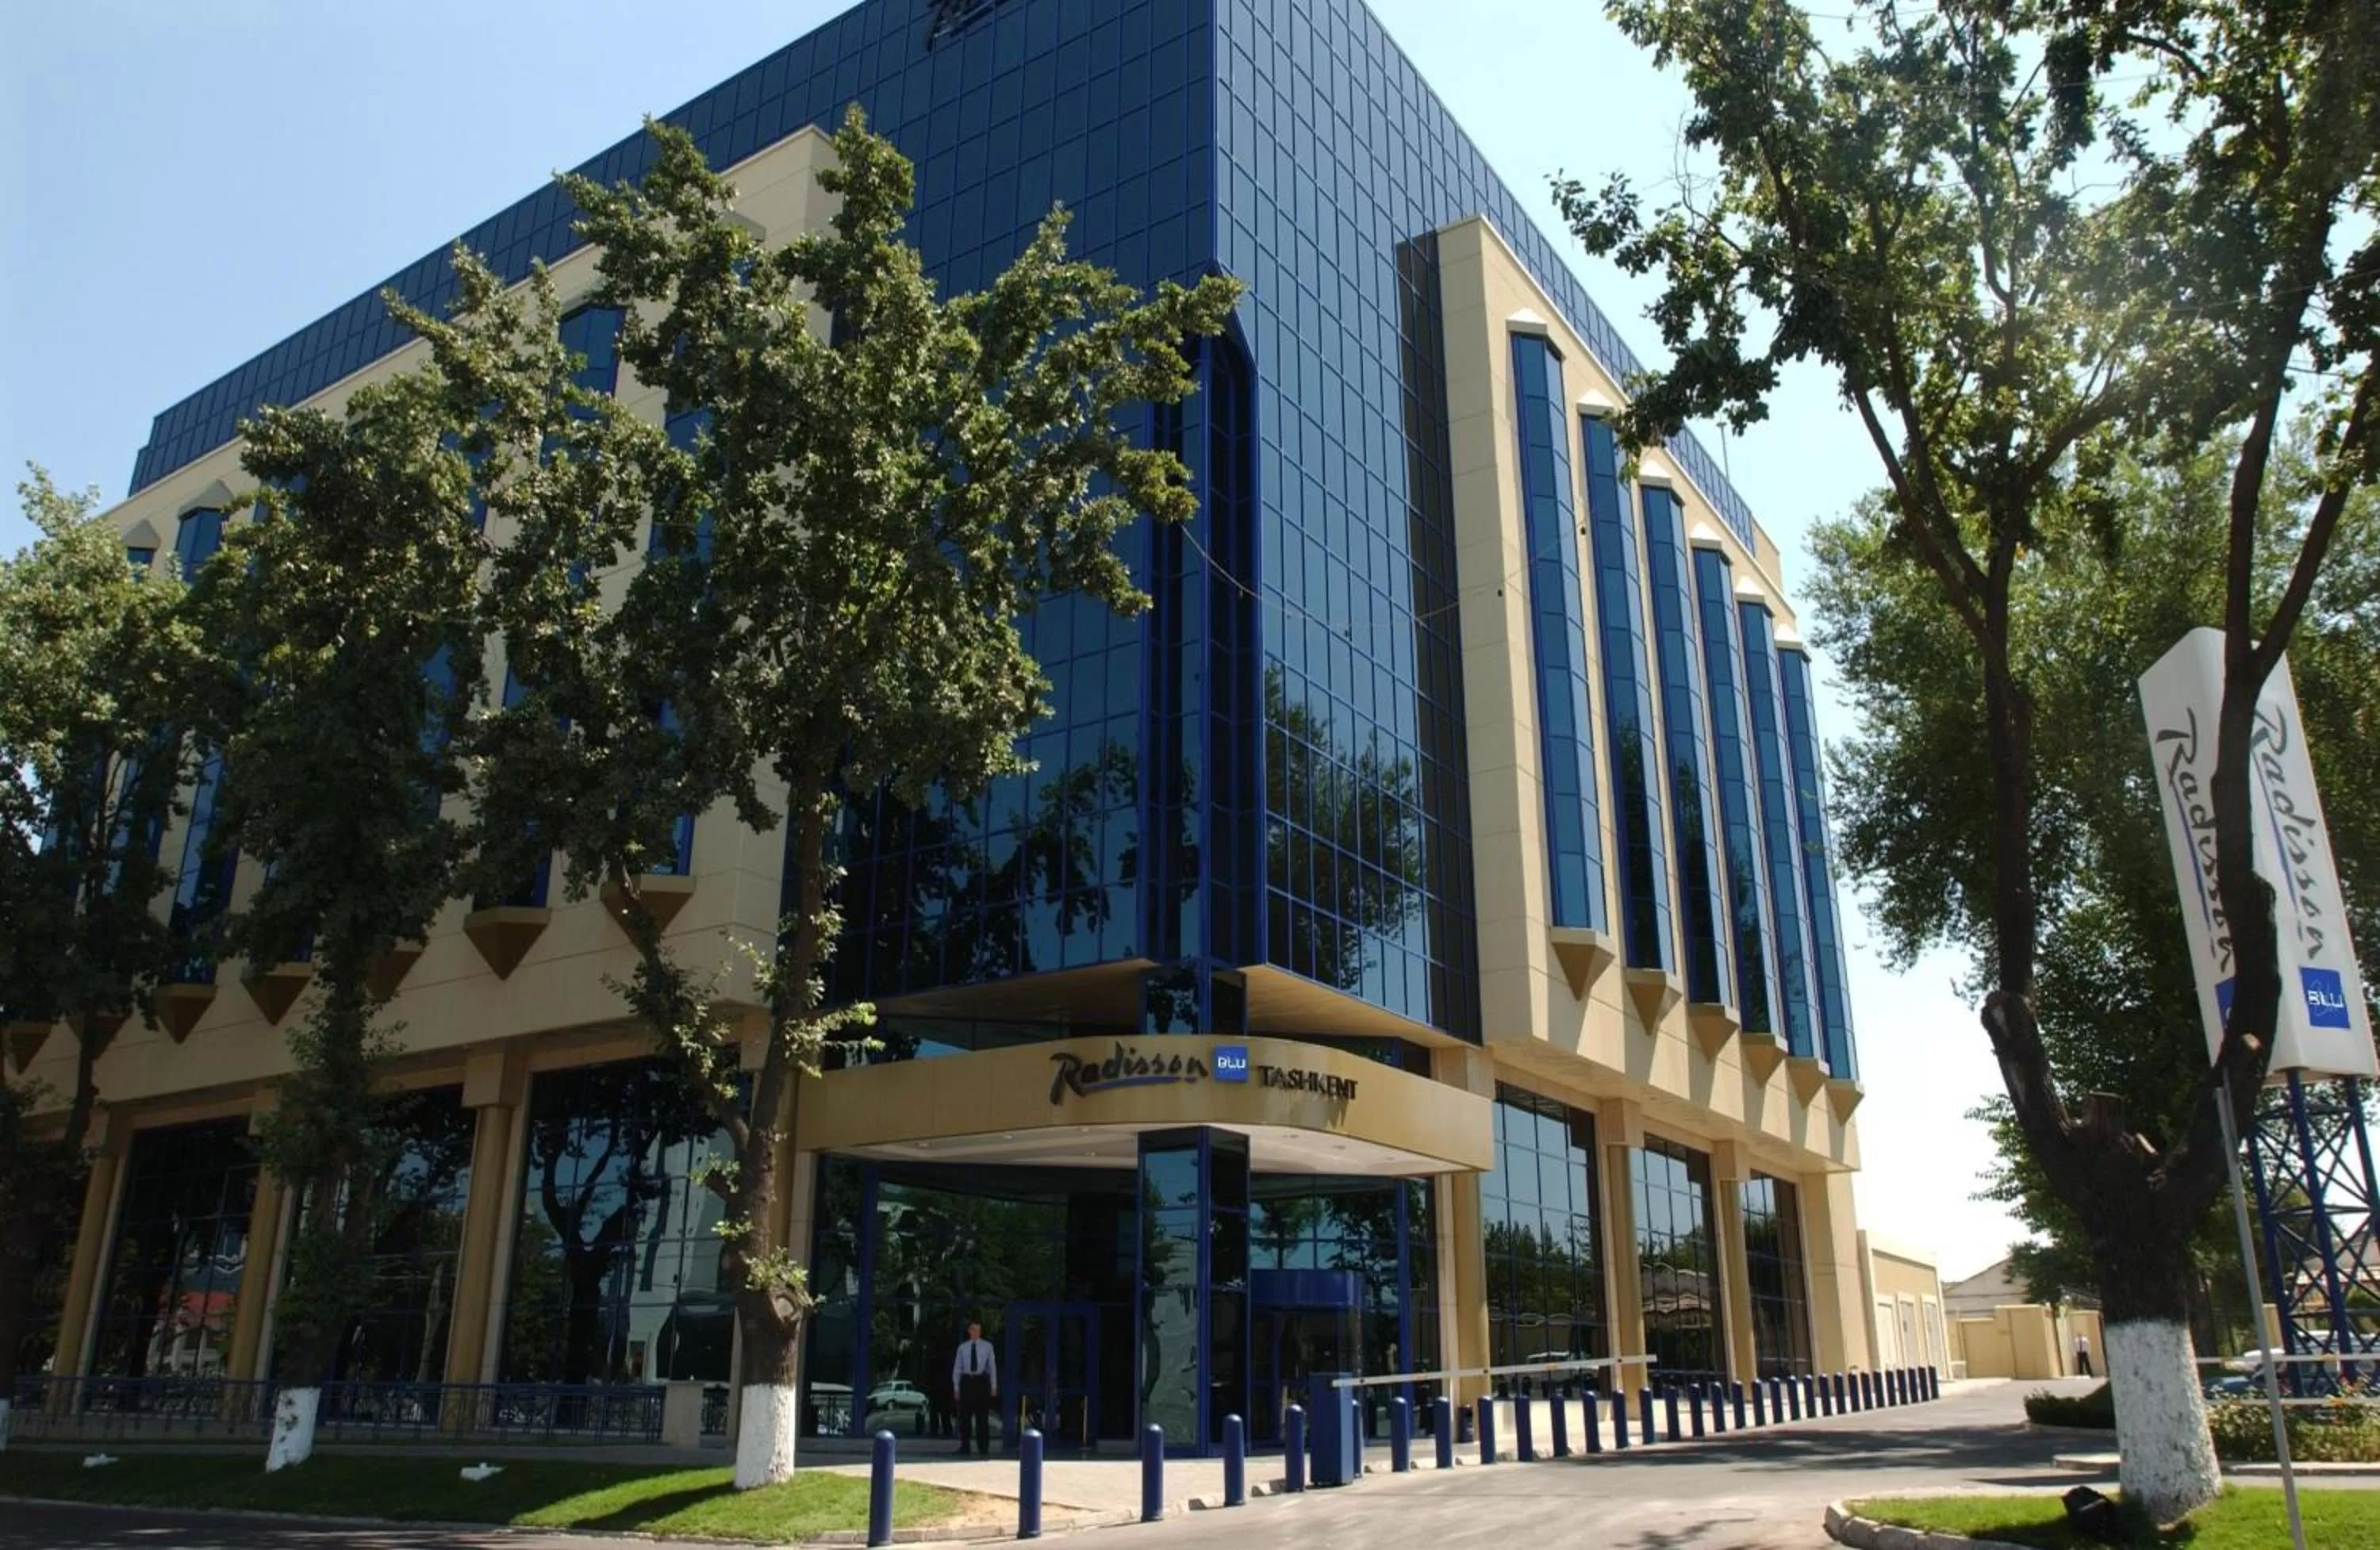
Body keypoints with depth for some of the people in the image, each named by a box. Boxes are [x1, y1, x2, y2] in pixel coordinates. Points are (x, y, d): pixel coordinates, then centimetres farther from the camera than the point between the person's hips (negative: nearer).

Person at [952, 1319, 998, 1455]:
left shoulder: (987, 1346, 3)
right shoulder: (962, 1347, 5)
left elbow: (992, 1366, 4)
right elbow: (957, 1368, 7)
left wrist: (994, 1386, 0)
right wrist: (956, 1387, 3)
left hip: (981, 1381, -1)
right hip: (967, 1381, 1)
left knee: (982, 1416, 2)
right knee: (964, 1416, 4)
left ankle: (983, 1448, 8)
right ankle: (964, 1447, 13)